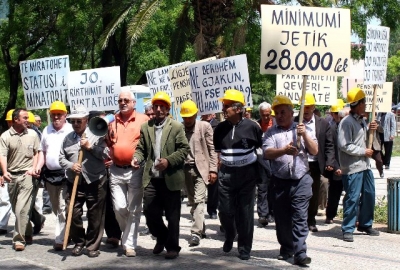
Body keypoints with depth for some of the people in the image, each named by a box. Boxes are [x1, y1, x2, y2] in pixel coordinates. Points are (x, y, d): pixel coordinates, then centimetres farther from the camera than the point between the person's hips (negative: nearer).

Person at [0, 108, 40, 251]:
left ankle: (19, 239, -8)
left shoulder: (32, 134, 4)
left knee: (21, 209, -12)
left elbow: (37, 153, 10)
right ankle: (27, 234, 30)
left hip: (26, 175, -2)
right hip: (12, 176, 2)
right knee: (17, 209, 13)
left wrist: (33, 169, -3)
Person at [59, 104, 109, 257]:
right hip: (74, 182, 3)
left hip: (95, 181, -3)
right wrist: (71, 165, -7)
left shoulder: (96, 136, 0)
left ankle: (93, 246, 15)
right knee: (73, 213, 1)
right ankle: (78, 243, 21)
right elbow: (61, 158, 11)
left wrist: (90, 147, -13)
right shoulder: (67, 138, 12)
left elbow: (106, 154, -6)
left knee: (95, 216, 2)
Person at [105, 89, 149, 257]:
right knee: (119, 208, 2)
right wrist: (108, 156, 6)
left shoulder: (143, 120, -3)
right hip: (116, 170, 4)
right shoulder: (113, 122, 11)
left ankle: (129, 244, 9)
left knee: (133, 210, 1)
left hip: (136, 170, -3)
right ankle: (128, 235, 28)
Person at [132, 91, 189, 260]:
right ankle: (162, 237, 32)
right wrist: (136, 158, -10)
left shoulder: (176, 127, 0)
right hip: (151, 179, 3)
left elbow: (184, 149, -5)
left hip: (170, 179, -3)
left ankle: (173, 246, 19)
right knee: (149, 213, 6)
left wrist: (168, 161, -19)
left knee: (172, 216, 5)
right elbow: (141, 148, 11)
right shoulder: (145, 127, 10)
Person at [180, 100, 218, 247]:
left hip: (201, 168, -3)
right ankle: (201, 229, 26)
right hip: (185, 169, 3)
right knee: (193, 201, 12)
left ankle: (196, 233, -14)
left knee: (199, 200, -12)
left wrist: (213, 170, -6)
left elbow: (212, 149, -1)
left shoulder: (205, 126, -1)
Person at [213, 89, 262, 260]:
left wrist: (260, 171, 3)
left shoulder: (252, 126, -9)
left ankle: (244, 248, 15)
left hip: (247, 174, -3)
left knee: (245, 213, 2)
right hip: (226, 175, 3)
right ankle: (229, 237, 33)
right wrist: (217, 167, 11)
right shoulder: (220, 128, 1)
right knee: (225, 211, 4)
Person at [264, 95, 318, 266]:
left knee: (300, 217, -5)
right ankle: (286, 248, 26)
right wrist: (284, 150, -29)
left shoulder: (304, 129, 7)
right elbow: (267, 153, -11)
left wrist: (305, 135, -13)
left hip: (301, 180, -1)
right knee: (282, 218, 10)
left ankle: (300, 253, -5)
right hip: (279, 181, 1)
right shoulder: (271, 133, 4)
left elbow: (314, 151, 2)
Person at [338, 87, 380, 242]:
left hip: (365, 165, 9)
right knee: (352, 198, -6)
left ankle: (365, 225, 30)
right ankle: (347, 229, 3)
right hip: (352, 167, -9)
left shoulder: (362, 121, 15)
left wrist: (371, 130, 5)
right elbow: (344, 145, -20)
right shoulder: (347, 122, -14)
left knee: (369, 194, 15)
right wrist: (363, 151, -13)